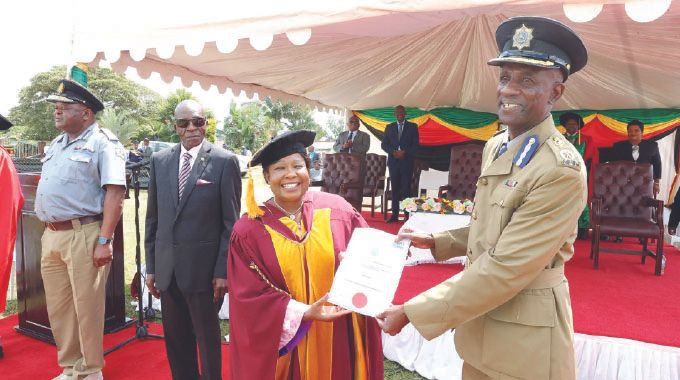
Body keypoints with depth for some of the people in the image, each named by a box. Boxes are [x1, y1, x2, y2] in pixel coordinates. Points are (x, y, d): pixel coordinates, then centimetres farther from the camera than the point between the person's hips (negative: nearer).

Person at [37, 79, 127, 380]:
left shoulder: (102, 142, -8)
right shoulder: (56, 144, 17)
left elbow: (114, 191, -16)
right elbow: (47, 190, 23)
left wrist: (104, 240, -21)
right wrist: (48, 233, 16)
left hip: (83, 235, -8)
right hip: (51, 236, 8)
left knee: (87, 308, 2)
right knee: (58, 307, 16)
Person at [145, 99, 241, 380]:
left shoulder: (224, 161, -6)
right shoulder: (159, 161, 7)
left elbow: (231, 222, -7)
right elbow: (153, 217, 10)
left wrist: (223, 270, -10)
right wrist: (151, 266, 9)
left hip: (204, 267, -4)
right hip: (167, 267, 4)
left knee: (207, 336, 12)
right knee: (175, 338, 16)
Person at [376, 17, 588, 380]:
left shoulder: (562, 170, -24)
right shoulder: (495, 146, 2)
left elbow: (503, 270, -26)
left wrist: (411, 312, -22)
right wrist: (435, 241, 3)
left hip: (524, 340, -7)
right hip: (479, 323, 7)